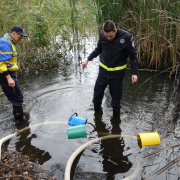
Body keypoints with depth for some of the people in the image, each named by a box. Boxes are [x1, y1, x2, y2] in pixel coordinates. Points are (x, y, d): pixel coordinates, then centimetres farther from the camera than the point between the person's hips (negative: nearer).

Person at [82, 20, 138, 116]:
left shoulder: (126, 37, -18)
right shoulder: (102, 34, -9)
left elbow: (133, 56, -7)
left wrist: (134, 73, -12)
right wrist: (88, 59, 11)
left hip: (117, 74, -3)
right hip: (103, 71, 3)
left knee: (116, 97, 9)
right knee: (97, 94, 15)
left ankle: (116, 117, 32)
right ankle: (97, 112, 42)